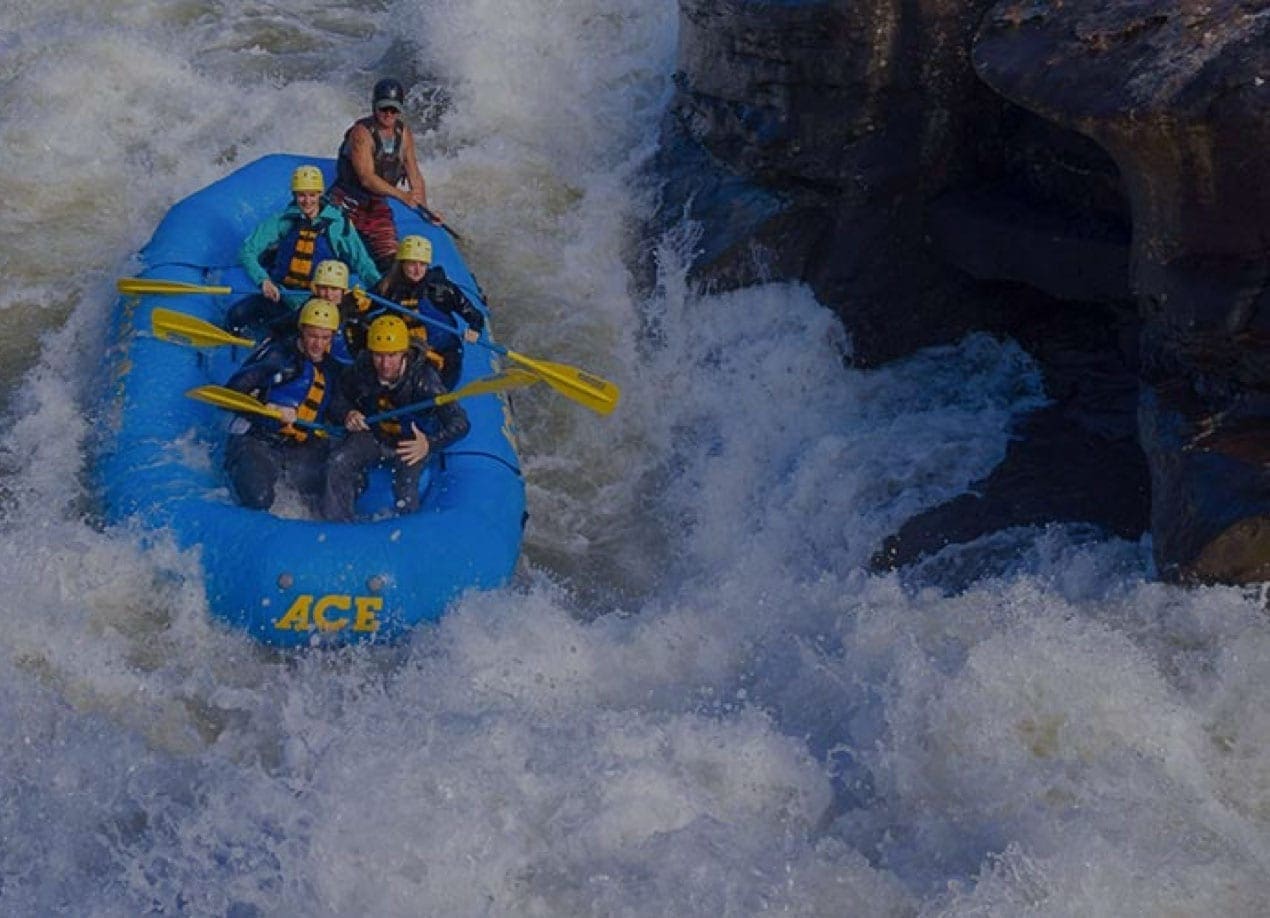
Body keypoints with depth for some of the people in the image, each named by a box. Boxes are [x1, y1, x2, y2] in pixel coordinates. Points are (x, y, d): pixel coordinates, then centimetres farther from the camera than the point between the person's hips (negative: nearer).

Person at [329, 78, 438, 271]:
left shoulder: (404, 133, 4)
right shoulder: (362, 132, -17)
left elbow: (414, 174, 8)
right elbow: (366, 178, -24)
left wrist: (425, 209, -3)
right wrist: (403, 196, -30)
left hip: (377, 206, 5)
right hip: (347, 203, -5)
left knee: (391, 260, -8)